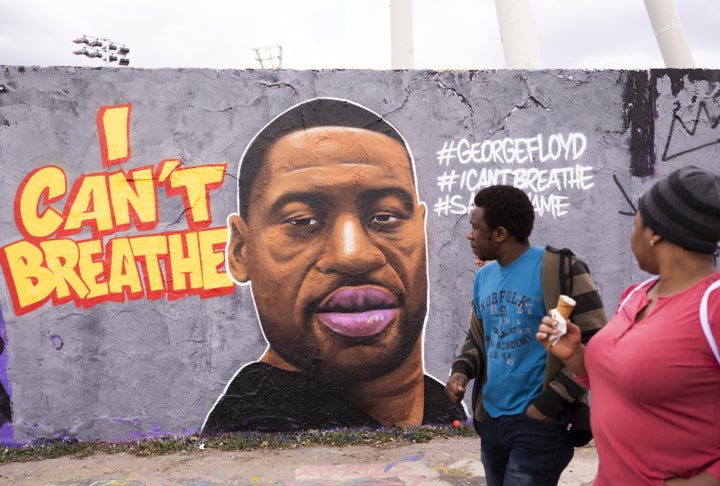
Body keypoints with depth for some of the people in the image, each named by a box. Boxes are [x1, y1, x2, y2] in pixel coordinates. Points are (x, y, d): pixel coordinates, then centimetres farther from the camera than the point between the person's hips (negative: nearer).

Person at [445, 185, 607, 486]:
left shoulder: (559, 269, -14)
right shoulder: (483, 276, 7)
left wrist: (551, 402, -17)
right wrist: (462, 370, -2)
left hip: (540, 423, -7)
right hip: (491, 419, 7)